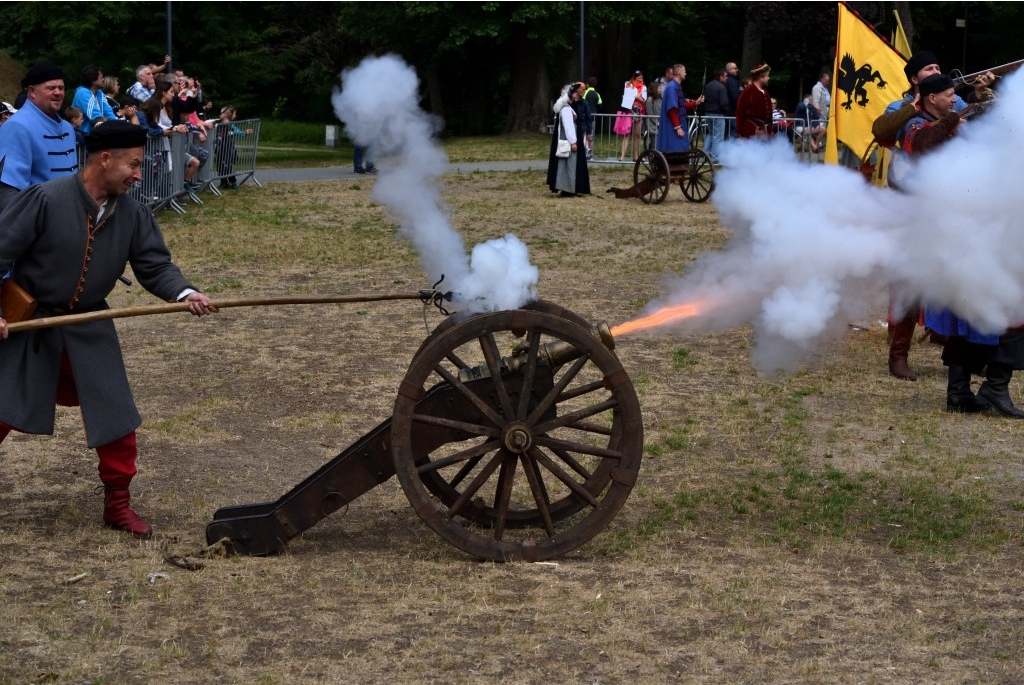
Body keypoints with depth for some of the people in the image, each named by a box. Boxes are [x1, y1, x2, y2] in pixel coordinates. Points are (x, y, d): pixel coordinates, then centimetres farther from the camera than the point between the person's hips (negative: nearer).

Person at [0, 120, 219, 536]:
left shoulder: (133, 215, -5)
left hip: (89, 330, 4)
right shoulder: (46, 200, -20)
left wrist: (184, 293, -24)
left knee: (117, 420, 2)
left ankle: (118, 505, 19)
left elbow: (155, 265, -4)